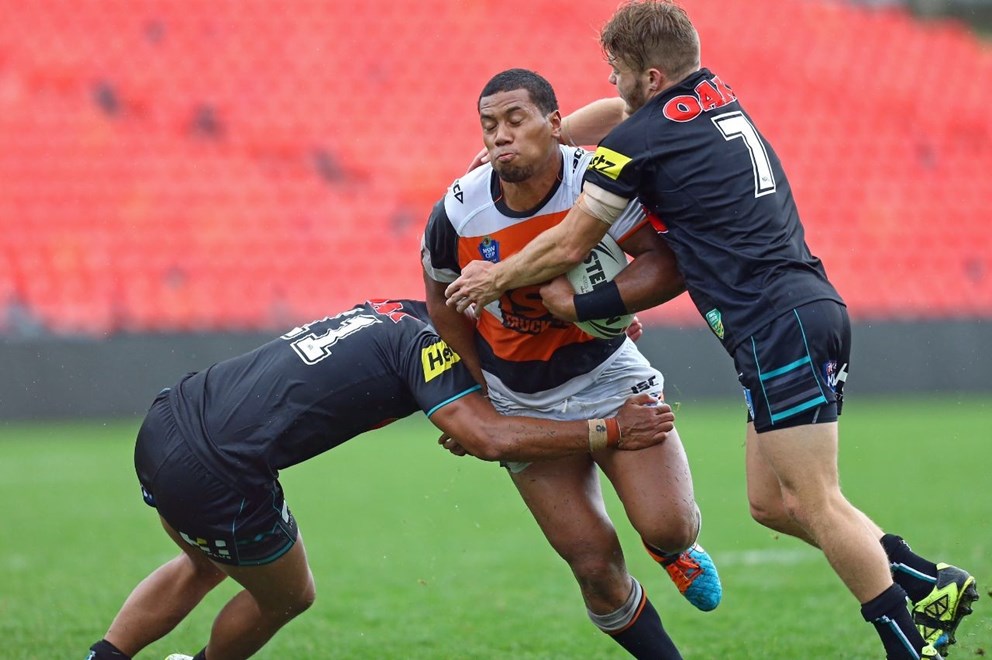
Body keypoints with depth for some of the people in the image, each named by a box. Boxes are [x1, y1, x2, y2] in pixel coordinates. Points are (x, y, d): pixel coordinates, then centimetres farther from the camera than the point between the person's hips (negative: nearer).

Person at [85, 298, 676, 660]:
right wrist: (609, 433, -16)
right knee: (286, 596, 19)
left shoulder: (390, 314, 16)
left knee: (205, 567, 34)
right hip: (217, 477, -8)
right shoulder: (425, 342, -9)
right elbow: (489, 438, -22)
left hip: (167, 424, 8)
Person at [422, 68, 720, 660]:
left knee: (668, 526, -17)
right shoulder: (457, 215, -15)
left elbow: (668, 262, -19)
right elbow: (444, 302, 3)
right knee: (595, 563, -5)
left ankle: (674, 548, 22)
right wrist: (484, 388, 9)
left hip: (608, 373, -1)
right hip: (524, 405, 1)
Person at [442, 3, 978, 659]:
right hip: (813, 307, 9)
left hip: (780, 325, -9)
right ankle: (930, 582, 12)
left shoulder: (640, 142, -7)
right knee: (771, 502, 11)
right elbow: (620, 114, 35)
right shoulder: (718, 96, 16)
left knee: (816, 503, -9)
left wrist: (496, 278, 20)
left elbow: (569, 245, 3)